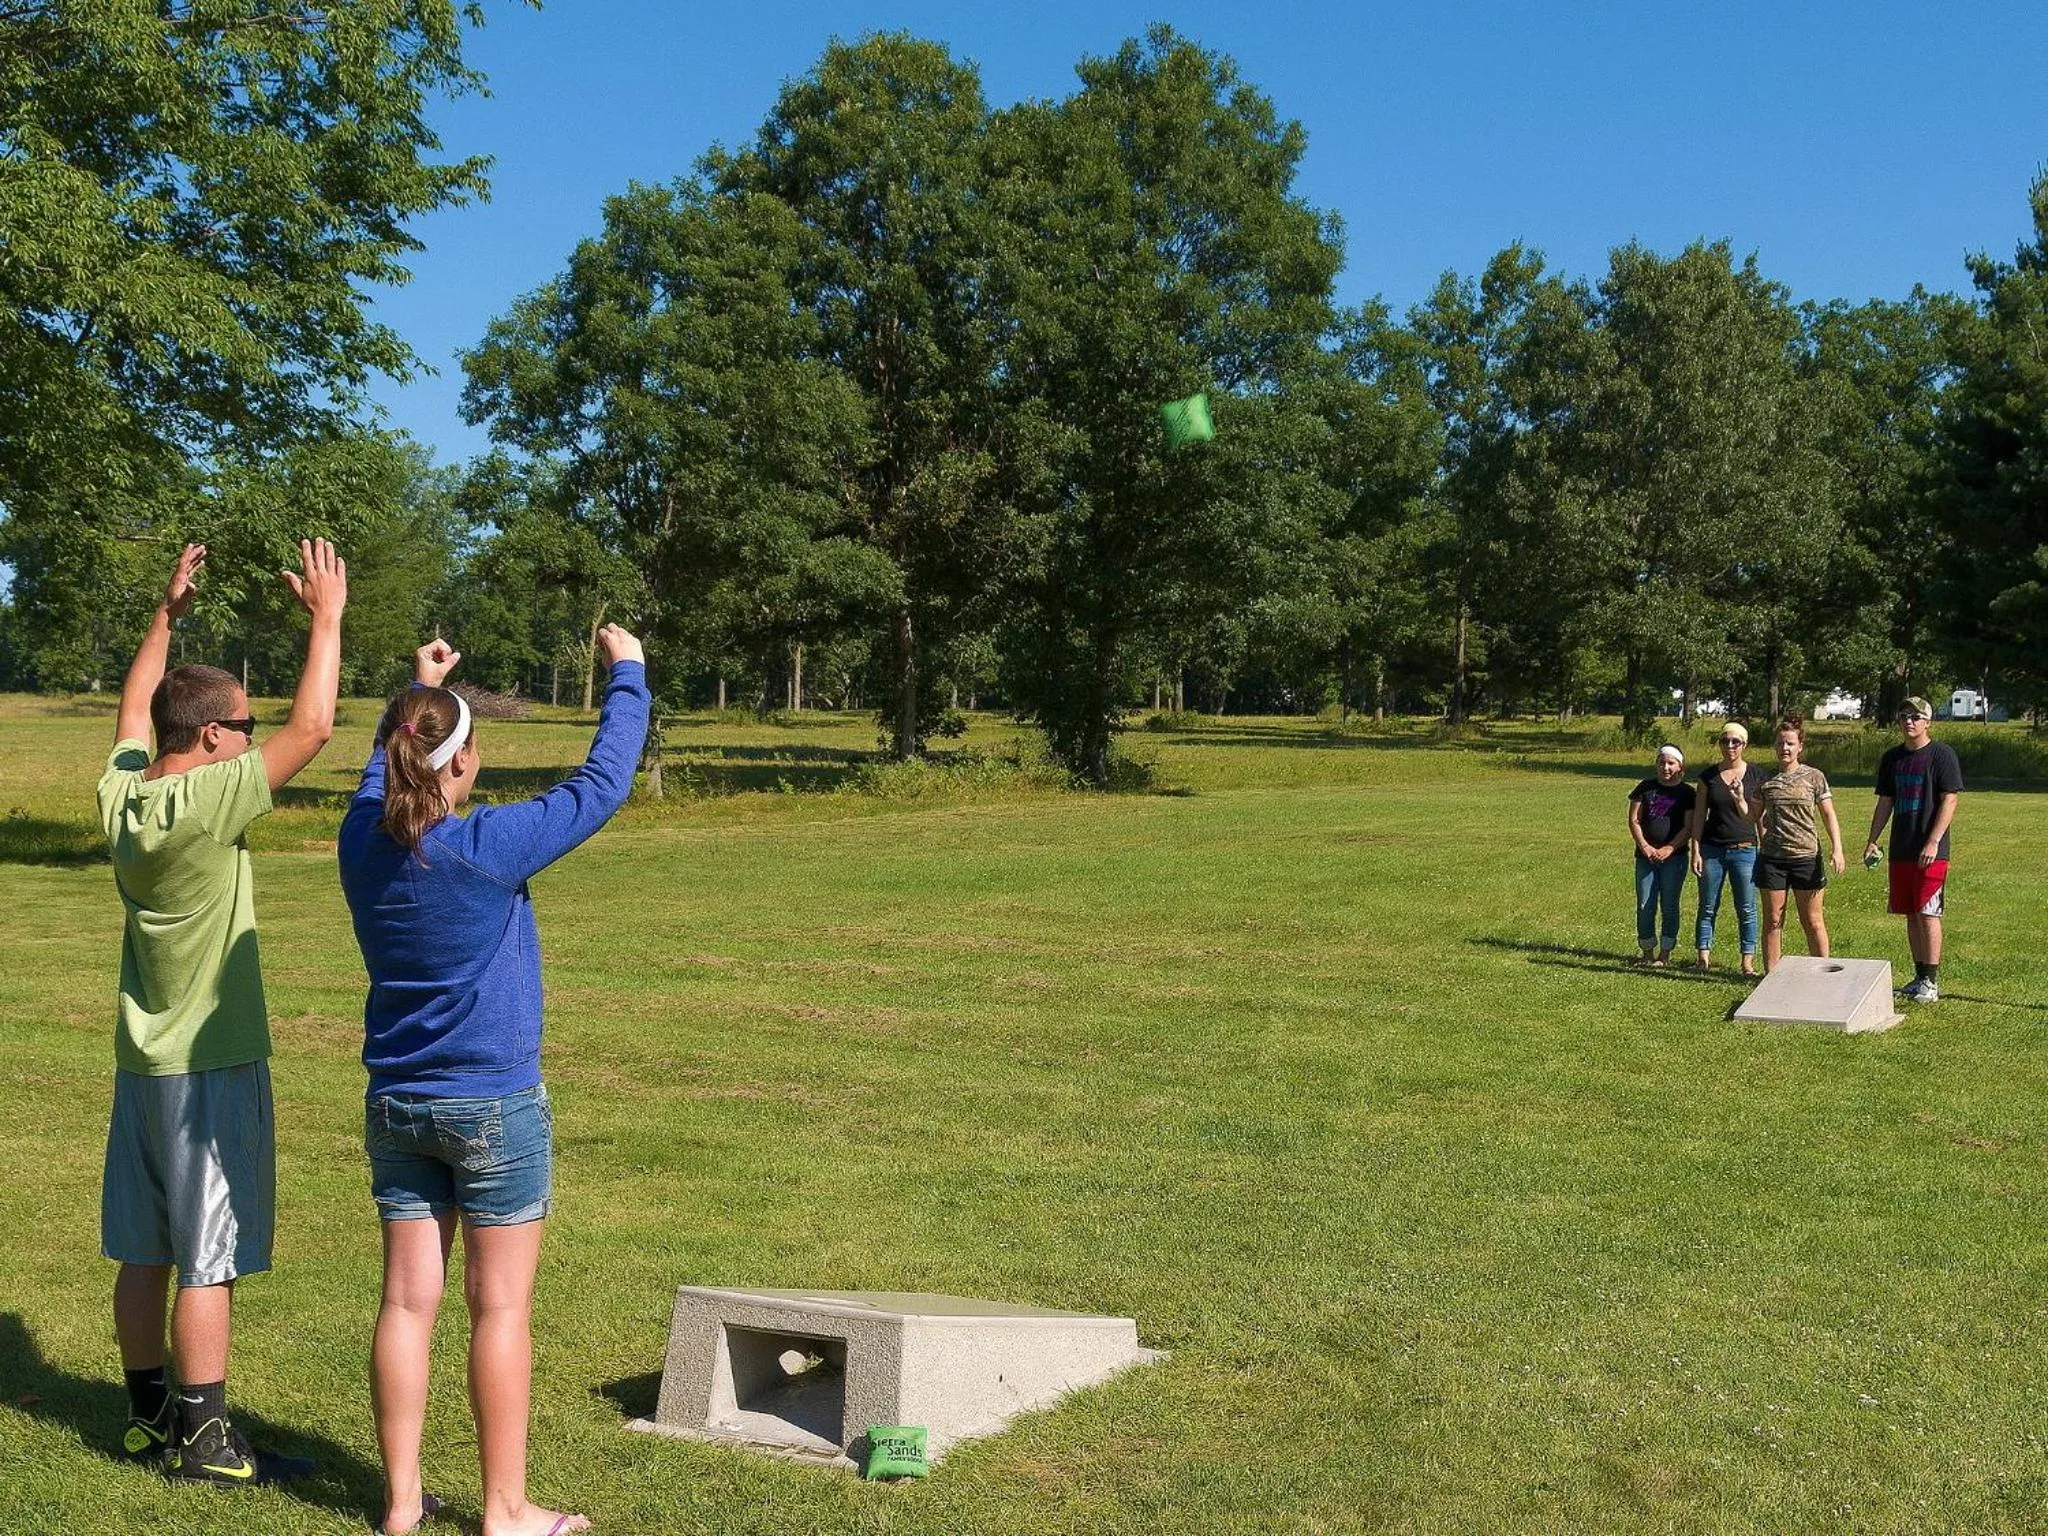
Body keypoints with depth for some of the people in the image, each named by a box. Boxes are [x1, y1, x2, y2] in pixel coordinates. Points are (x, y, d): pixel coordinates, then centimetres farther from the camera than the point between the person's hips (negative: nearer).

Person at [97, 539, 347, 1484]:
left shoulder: (121, 795, 1)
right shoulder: (206, 803, -21)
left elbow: (135, 707, 21)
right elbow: (312, 729, -21)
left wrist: (167, 612, 22)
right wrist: (326, 617, -12)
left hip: (142, 1061, 8)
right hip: (212, 1065, -8)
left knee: (144, 1254, 14)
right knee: (209, 1262, 0)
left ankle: (149, 1418, 25)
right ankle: (203, 1440, 7)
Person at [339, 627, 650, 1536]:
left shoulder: (363, 843, -3)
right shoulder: (487, 847, -19)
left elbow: (378, 777, 21)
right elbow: (603, 782, -11)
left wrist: (418, 691, 32)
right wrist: (628, 674, 2)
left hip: (396, 1105, 6)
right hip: (496, 1105, -6)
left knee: (407, 1300, 11)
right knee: (500, 1307, 3)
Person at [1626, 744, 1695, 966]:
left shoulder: (1687, 793, 4)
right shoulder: (1646, 788, 9)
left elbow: (1689, 827, -2)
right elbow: (1634, 820, 5)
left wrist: (1668, 849, -14)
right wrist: (1645, 846, -8)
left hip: (1674, 857, -2)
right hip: (1646, 856, 2)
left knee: (1669, 906, 1)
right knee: (1645, 906, 0)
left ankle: (1665, 954, 7)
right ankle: (1647, 953, 10)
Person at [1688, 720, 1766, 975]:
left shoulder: (1756, 775, 2)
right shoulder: (1708, 776, 5)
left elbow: (1759, 816, 0)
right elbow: (1699, 816, 5)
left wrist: (1740, 799, -18)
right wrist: (1696, 851, -1)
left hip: (1744, 850, -1)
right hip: (1712, 849, 1)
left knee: (1747, 909, 1)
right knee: (1708, 907, 4)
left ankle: (1748, 960, 7)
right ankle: (1704, 956, 8)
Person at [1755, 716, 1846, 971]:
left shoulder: (1814, 777, 1)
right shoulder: (1766, 779, 5)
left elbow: (1828, 815, 0)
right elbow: (1757, 816, 14)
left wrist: (1837, 849, -10)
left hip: (1806, 856, -1)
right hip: (1772, 857, 1)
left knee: (1812, 921, 5)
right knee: (1773, 920, 5)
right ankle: (1771, 975, 12)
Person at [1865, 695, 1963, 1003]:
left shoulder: (1941, 753, -6)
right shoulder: (1892, 758, 13)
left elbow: (1949, 801, -10)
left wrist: (1933, 842, -17)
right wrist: (1872, 840, 8)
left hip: (1931, 851, -6)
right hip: (1901, 850, 6)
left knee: (1927, 914, -8)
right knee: (1911, 915, 10)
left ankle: (1932, 982, -4)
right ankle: (1920, 975, 19)